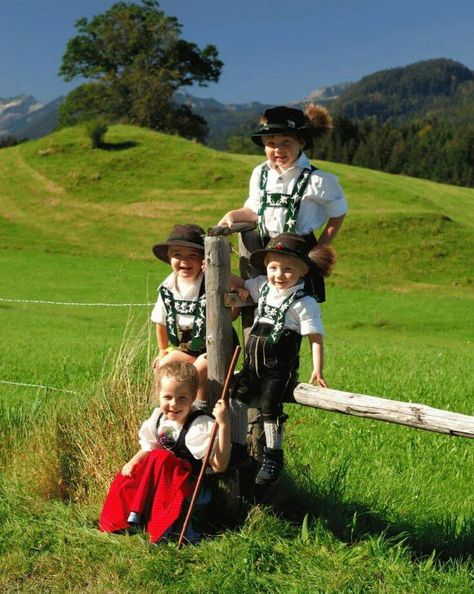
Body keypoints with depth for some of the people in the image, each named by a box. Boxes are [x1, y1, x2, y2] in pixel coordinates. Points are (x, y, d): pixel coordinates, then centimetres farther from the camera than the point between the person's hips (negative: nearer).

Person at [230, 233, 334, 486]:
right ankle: (237, 447, 17)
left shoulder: (304, 303, -11)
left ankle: (273, 458, 7)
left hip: (279, 367, -6)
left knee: (270, 407, -10)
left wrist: (317, 369, -19)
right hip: (253, 361, 6)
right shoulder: (262, 287, 7)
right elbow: (239, 283, 24)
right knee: (237, 397, 1)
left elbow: (315, 337, -11)